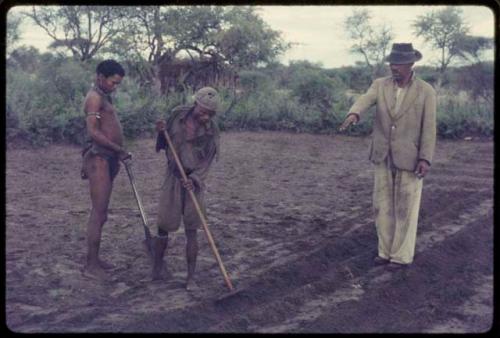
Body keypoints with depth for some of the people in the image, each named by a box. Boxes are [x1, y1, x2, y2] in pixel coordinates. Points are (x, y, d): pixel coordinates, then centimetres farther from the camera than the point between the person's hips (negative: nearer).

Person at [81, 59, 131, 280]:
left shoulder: (103, 97, 20)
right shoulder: (95, 97, -12)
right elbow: (93, 132, -22)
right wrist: (120, 150, -19)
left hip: (107, 160, 10)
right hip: (99, 159, -10)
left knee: (100, 213, 15)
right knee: (98, 214, -8)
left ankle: (94, 259, 24)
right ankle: (91, 266, -3)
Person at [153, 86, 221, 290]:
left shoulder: (211, 131, -7)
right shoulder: (177, 115, -3)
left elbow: (207, 162, -9)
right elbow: (164, 145, 9)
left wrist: (194, 180, -25)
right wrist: (161, 132, -12)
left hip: (194, 181, -1)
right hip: (173, 176, 1)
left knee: (191, 231, 0)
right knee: (164, 227, 4)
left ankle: (191, 277, 8)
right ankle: (158, 266, 26)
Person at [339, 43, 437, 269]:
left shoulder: (426, 91, -9)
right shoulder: (380, 85, -1)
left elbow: (428, 128, -10)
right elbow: (363, 101, -21)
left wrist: (426, 159, -19)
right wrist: (353, 115, -44)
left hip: (409, 157, -4)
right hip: (384, 157, 4)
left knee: (405, 208, 3)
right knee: (383, 206, 9)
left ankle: (402, 255, 17)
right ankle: (387, 249, 25)